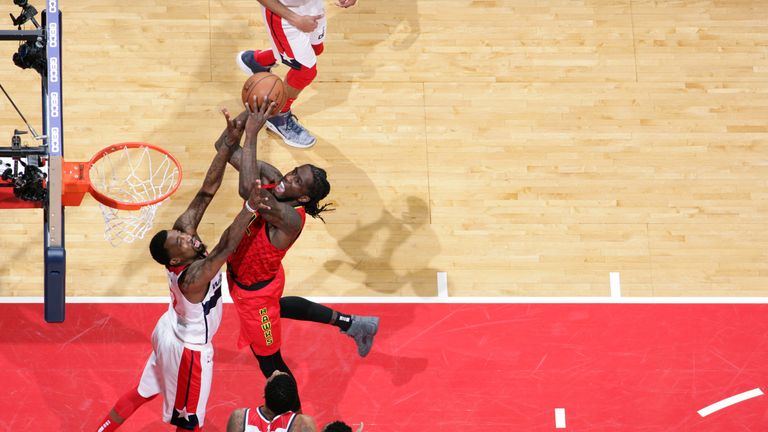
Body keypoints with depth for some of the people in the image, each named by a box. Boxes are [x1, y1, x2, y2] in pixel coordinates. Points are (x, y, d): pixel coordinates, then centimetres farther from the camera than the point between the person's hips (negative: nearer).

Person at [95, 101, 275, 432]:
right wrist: (250, 207, -63)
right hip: (189, 349, -8)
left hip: (169, 332, 8)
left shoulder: (181, 229, -22)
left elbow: (206, 191, -26)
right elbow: (228, 247, -55)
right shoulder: (194, 277, -40)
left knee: (142, 392, 28)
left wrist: (231, 142, -32)